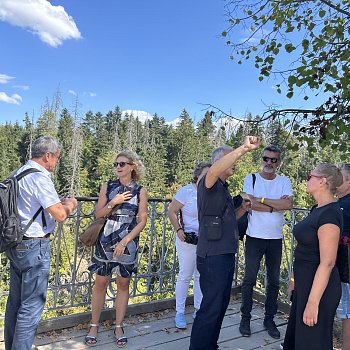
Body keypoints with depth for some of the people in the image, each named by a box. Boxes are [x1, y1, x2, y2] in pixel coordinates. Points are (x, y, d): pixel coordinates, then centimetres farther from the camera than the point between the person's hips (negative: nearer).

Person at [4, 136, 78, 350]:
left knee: (15, 301, 18)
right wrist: (70, 205, -1)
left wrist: (58, 202, 16)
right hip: (34, 246, -9)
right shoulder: (39, 177, -18)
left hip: (15, 245, 10)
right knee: (32, 306, 1)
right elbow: (60, 215, -21)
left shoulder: (19, 173, 11)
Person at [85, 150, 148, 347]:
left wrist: (125, 241, -13)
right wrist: (114, 203, -15)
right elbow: (99, 214, 2)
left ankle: (119, 327, 23)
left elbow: (142, 221, -5)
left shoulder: (140, 191, -2)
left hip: (129, 242, -1)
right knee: (101, 283, 6)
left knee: (123, 285, 9)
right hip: (106, 240, 1)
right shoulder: (107, 187, 2)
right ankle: (94, 326, 23)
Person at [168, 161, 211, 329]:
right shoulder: (187, 191, -12)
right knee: (185, 276, 4)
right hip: (188, 241, -4)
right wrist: (178, 229, -17)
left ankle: (198, 309, 31)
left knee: (201, 276, 14)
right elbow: (171, 211, -7)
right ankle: (179, 312, 19)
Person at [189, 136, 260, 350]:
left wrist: (242, 209, 9)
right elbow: (214, 170, -35)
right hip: (212, 256, -9)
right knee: (210, 309, -4)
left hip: (226, 254, 10)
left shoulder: (224, 188, 18)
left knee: (221, 306, 18)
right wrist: (244, 148, -41)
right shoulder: (209, 184, -10)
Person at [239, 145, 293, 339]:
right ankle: (245, 318, 21)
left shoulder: (285, 181, 3)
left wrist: (262, 199, -16)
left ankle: (269, 319, 28)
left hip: (275, 238, 3)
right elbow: (250, 204, -16)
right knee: (249, 279, 6)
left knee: (274, 281, 13)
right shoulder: (251, 178, -2)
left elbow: (289, 204, -14)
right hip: (254, 237, -2)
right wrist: (277, 205, -14)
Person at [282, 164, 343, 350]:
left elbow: (327, 262, -25)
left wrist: (313, 302, -24)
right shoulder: (317, 209, 7)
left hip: (319, 285, -9)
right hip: (305, 280, 9)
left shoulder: (329, 214, -23)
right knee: (297, 332, 23)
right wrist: (295, 278, 20)